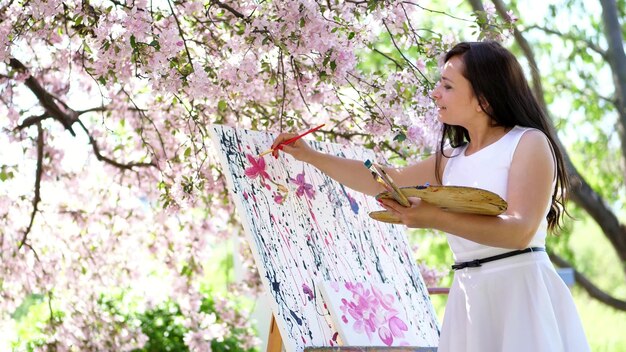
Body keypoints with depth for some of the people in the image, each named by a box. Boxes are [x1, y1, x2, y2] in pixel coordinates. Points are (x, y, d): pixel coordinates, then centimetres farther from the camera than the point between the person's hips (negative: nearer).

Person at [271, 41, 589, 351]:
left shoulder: (530, 143, -5)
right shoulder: (452, 160, 17)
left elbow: (520, 230, -18)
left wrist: (435, 219, -29)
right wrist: (311, 156, 25)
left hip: (521, 292, -6)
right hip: (470, 296, 6)